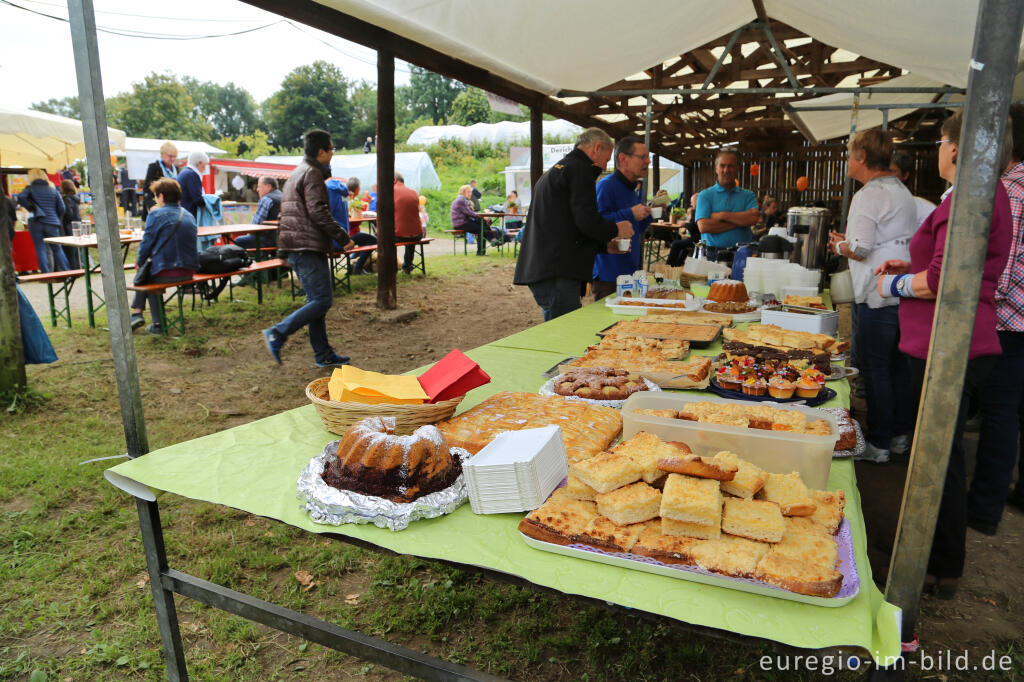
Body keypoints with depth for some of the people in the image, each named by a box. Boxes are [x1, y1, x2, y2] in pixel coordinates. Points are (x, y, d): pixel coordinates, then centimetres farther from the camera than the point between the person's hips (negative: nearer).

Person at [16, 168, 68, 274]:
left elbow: (21, 198, -15)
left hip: (36, 223, -2)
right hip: (52, 223, 2)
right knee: (57, 249, 8)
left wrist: (31, 208, -2)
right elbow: (61, 208, 3)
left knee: (40, 249, 2)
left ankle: (46, 274, -2)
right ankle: (67, 272, 3)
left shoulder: (30, 189, 3)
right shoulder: (53, 191, 9)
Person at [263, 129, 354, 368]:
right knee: (323, 299, -10)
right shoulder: (312, 173, -9)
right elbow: (318, 212, -19)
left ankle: (323, 355, 14)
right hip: (308, 248, -11)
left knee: (316, 300, 11)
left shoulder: (297, 172, 23)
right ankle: (278, 333, -10)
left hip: (296, 248, 11)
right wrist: (343, 237, -15)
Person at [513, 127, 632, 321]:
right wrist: (616, 230, 4)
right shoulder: (579, 169, -4)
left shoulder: (557, 169, 29)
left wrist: (605, 245, 28)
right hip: (556, 275, -10)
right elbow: (587, 221, -16)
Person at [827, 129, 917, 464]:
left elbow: (861, 248, -19)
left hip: (877, 295, -9)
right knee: (897, 365, 16)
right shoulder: (903, 192, 17)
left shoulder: (868, 195, -13)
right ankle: (900, 434, 26)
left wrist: (839, 245, 1)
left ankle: (878, 443, 6)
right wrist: (847, 242, 17)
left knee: (874, 369, -2)